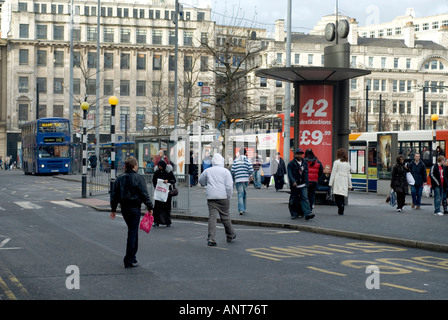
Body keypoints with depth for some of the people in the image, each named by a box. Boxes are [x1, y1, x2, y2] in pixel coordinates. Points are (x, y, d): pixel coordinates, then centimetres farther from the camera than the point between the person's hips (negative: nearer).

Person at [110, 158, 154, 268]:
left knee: (132, 231, 19)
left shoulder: (120, 178, 8)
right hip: (135, 209, -6)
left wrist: (113, 209, 17)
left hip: (124, 208, 6)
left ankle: (132, 256, 21)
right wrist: (149, 207, -2)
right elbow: (145, 195, -10)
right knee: (133, 232, -2)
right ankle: (129, 261, -3)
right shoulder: (138, 178, -9)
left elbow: (114, 195, 11)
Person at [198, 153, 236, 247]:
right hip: (223, 197, -1)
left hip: (211, 197, 1)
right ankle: (230, 235, 27)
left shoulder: (207, 171, 7)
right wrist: (229, 198, 3)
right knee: (225, 216, 11)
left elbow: (201, 181, 22)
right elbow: (229, 186, -6)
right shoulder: (226, 171, -1)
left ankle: (211, 239, -10)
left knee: (212, 217, -2)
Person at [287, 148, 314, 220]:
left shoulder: (305, 163, 13)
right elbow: (290, 174, -10)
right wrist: (293, 182, -24)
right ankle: (294, 214, 18)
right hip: (295, 185, -3)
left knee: (305, 198, -9)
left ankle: (307, 214, -17)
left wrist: (306, 183, 11)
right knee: (294, 200, 5)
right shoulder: (291, 164, -2)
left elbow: (306, 174, 17)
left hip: (303, 185, 3)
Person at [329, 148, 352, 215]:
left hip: (338, 182, -5)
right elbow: (348, 175, 15)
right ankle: (341, 211, 8)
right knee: (342, 197, 9)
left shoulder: (336, 162, -3)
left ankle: (341, 206, -26)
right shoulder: (347, 164, 12)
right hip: (344, 183, 5)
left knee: (337, 197, -6)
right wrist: (349, 185, 19)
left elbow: (333, 173, -4)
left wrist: (330, 183, -3)